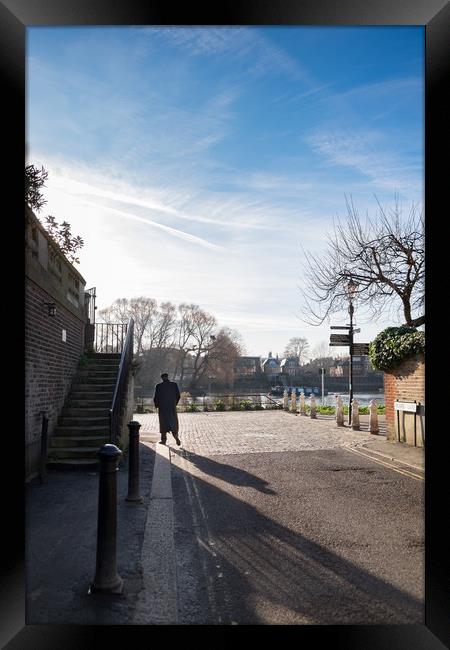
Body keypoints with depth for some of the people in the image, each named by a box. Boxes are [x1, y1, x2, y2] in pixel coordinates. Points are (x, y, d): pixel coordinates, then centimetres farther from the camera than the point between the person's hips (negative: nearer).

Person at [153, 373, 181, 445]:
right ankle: (176, 436, -10)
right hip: (172, 407, 1)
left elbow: (155, 397, -6)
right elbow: (178, 396, 1)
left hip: (162, 407, -1)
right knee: (173, 422, 9)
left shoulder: (158, 386, -8)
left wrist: (156, 405, 11)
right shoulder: (174, 384, -3)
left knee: (163, 423, 11)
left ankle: (163, 439, 15)